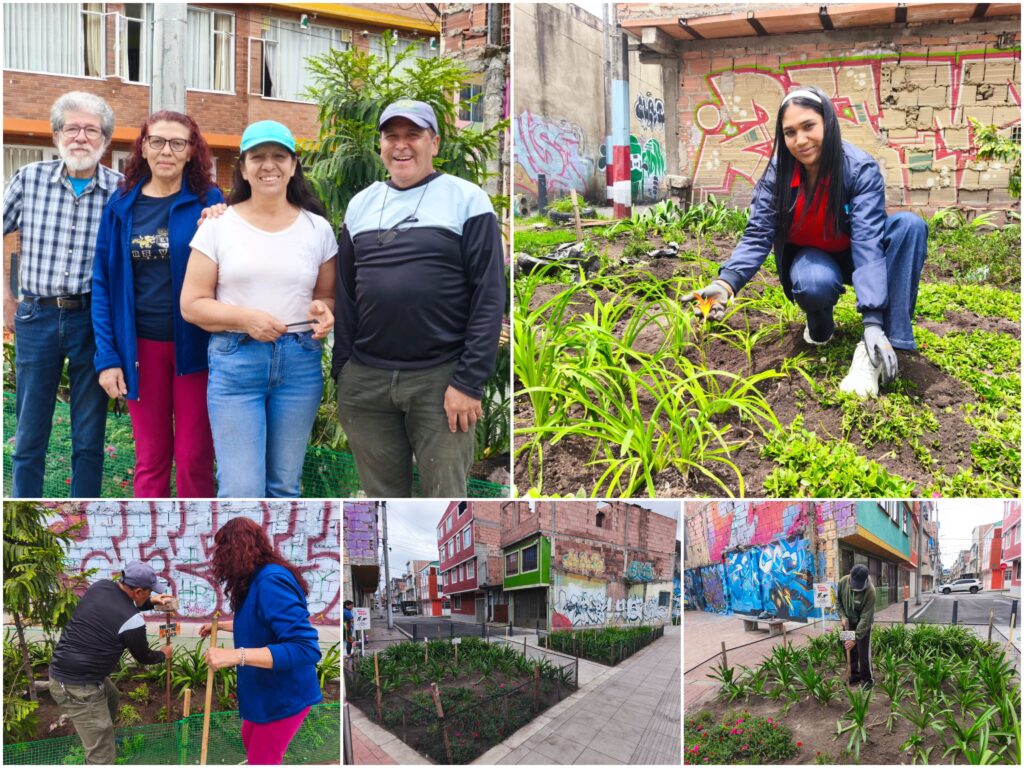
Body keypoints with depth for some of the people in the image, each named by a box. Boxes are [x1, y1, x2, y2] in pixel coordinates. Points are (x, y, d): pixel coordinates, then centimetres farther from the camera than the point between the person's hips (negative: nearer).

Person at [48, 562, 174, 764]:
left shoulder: (100, 586, 0)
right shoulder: (132, 622, -19)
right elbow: (143, 657, 2)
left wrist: (151, 602, 23)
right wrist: (163, 655, 22)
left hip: (61, 670, 9)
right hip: (78, 688, -9)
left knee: (112, 699, 33)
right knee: (102, 755, -5)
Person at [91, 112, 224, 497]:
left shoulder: (209, 201, -3)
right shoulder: (122, 204, 4)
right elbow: (104, 282, 4)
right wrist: (107, 356, -2)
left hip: (193, 345, -2)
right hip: (141, 346, 2)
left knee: (194, 457, 3)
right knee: (150, 458, 10)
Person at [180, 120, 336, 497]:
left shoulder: (317, 228, 7)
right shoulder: (218, 226, 1)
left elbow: (327, 295, 15)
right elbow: (192, 304, 0)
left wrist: (323, 311, -9)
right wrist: (245, 318, -16)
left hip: (300, 363, 2)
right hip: (235, 361, -2)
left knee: (284, 486, 12)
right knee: (241, 491, -5)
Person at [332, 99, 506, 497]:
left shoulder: (466, 199, -1)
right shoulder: (361, 204, 13)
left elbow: (489, 297, -7)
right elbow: (345, 295, 16)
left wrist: (469, 382, -13)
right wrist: (341, 373, 9)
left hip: (440, 379, -4)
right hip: (365, 379, 4)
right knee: (381, 494, 12)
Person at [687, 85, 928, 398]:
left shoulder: (861, 169, -25)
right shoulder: (777, 173, -18)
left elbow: (867, 242, -34)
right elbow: (758, 236, -22)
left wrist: (873, 323, -44)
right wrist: (726, 282, -44)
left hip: (851, 254, 0)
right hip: (809, 257, 0)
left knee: (910, 225, -32)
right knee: (814, 284, -39)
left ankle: (875, 350, -37)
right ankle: (820, 326, 0)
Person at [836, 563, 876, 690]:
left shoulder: (870, 591, -34)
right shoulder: (843, 582, -20)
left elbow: (866, 617, -31)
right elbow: (838, 600, 0)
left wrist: (855, 638, -32)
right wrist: (842, 616, -14)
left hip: (863, 622, -5)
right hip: (848, 621, 5)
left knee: (863, 652, -4)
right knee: (848, 649, 11)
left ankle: (867, 679, 12)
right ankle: (854, 675, 28)